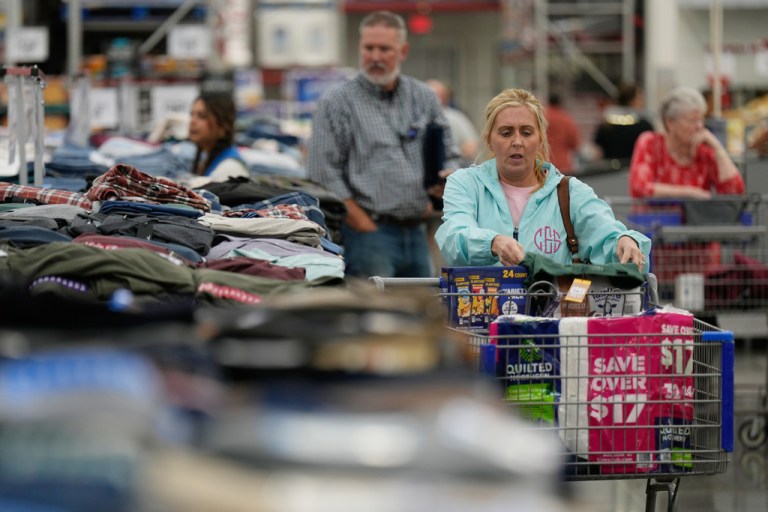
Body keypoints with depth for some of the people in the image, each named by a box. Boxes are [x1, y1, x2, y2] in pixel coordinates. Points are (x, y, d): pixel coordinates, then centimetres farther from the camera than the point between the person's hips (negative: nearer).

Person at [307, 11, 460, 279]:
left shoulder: (424, 98, 15)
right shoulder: (336, 103, -1)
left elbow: (448, 156, 22)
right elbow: (324, 175, -7)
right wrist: (365, 226, -11)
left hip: (417, 233, 6)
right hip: (368, 236, -5)